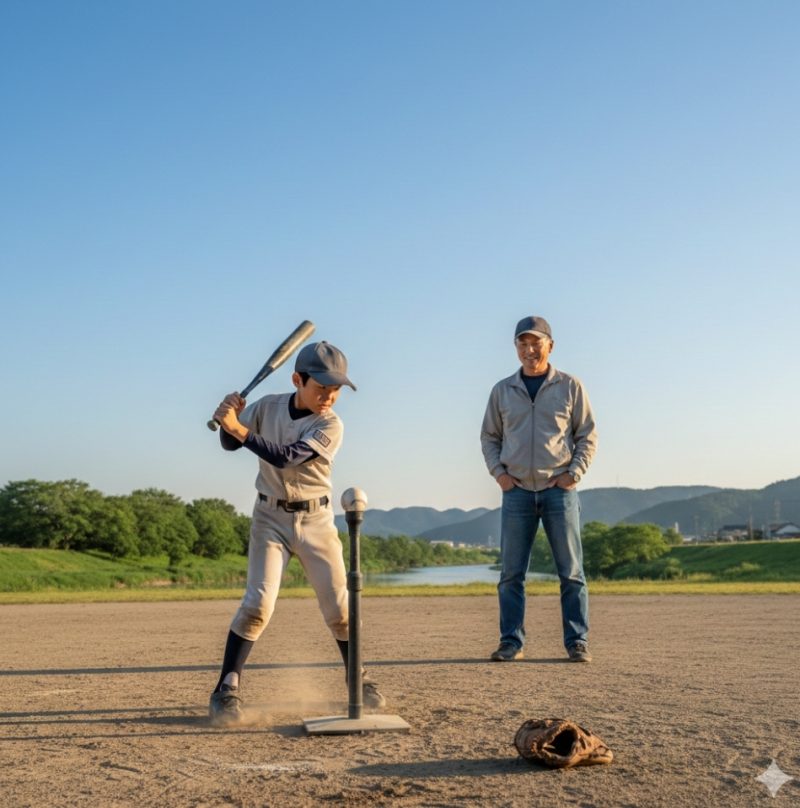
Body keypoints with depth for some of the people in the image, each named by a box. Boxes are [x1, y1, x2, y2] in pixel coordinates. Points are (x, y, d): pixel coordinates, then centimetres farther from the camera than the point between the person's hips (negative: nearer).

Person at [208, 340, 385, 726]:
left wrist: (239, 428, -29)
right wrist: (229, 417, -16)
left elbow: (286, 457, -26)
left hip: (316, 521, 0)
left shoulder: (330, 425, -14)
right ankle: (227, 689, -5)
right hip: (270, 517, 1)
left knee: (339, 607, 1)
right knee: (258, 602, -13)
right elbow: (230, 443, 5)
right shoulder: (267, 407, -4)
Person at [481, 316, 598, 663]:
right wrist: (498, 473, 1)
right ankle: (511, 642, 7)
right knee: (511, 573, 1)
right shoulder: (502, 390, 10)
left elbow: (587, 435, 6)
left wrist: (574, 474, -6)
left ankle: (577, 642, 5)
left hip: (559, 491, -2)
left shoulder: (570, 386, 5)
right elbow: (489, 437, 16)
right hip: (517, 492, 2)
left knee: (571, 572, -1)